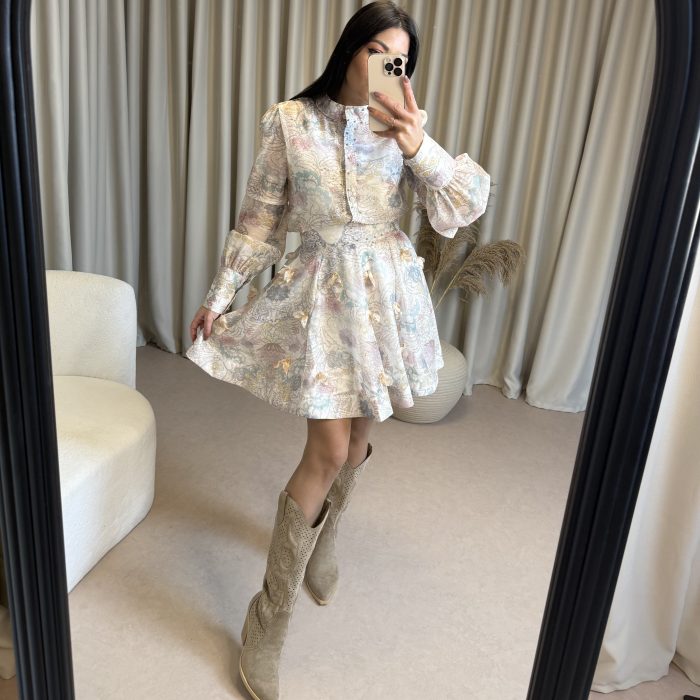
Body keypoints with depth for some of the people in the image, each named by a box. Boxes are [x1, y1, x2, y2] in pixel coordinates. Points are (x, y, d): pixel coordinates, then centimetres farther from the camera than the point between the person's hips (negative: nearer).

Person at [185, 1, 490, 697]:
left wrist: (420, 147, -22)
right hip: (323, 293, -3)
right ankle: (266, 624, 6)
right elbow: (260, 219, 1)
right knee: (328, 450, -9)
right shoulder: (289, 121, -5)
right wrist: (219, 294, 4)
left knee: (356, 435, 14)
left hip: (388, 293, 4)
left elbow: (465, 207, -7)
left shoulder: (405, 124, 1)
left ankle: (320, 541, 44)